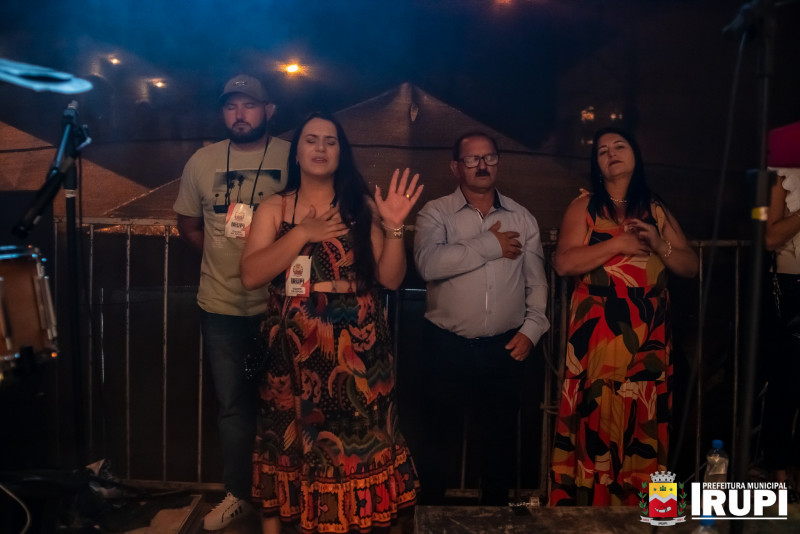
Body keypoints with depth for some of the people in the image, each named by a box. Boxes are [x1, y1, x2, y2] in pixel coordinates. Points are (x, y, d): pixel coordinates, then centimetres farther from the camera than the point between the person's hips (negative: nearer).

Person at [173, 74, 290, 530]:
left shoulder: (292, 158, -6)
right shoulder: (202, 161, 4)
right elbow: (188, 224, 14)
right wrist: (225, 255, 5)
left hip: (278, 305, -2)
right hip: (220, 305, 3)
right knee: (233, 403, 14)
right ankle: (238, 494, 30)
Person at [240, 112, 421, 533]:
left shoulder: (362, 207, 4)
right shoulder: (274, 209, 5)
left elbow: (390, 278, 1)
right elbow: (250, 275, -7)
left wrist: (392, 228, -13)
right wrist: (302, 233, -14)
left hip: (356, 347, 0)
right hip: (293, 348, 0)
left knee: (357, 443, 5)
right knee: (289, 443, 9)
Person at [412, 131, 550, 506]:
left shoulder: (522, 218, 8)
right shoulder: (436, 213, -3)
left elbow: (537, 282, 9)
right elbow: (429, 263, -22)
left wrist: (532, 328, -4)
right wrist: (491, 245, -16)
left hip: (504, 348, 3)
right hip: (446, 347, -2)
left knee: (500, 439, 16)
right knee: (439, 438, 11)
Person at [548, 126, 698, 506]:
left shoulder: (656, 211, 16)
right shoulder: (584, 207, 6)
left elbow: (691, 266, 13)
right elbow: (563, 262, -9)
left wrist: (659, 244, -5)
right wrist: (618, 244, -11)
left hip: (649, 336, 3)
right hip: (597, 335, -3)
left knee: (642, 424, 4)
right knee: (596, 422, -4)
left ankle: (637, 502, 17)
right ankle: (587, 501, 8)